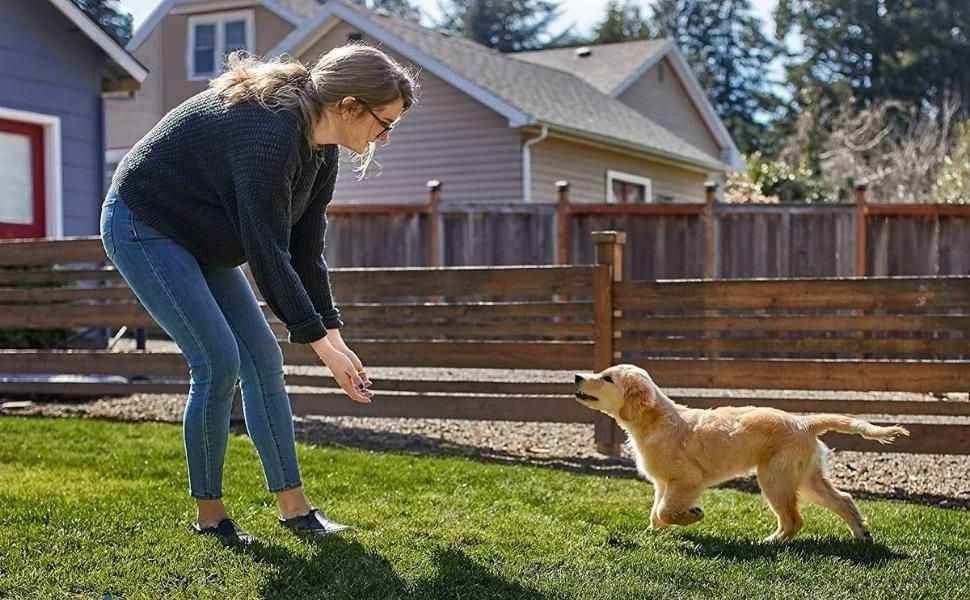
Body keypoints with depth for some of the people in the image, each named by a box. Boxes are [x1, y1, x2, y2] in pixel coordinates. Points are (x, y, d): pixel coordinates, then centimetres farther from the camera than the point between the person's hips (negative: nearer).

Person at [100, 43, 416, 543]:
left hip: (199, 240, 9)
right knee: (218, 362, -14)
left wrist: (334, 336, -3)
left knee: (263, 357, 1)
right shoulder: (270, 132, -32)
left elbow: (306, 249, 2)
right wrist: (322, 345, -27)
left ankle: (293, 506, 6)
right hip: (142, 226, -9)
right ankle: (208, 513, 2)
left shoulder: (321, 149, -3)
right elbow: (268, 253, -31)